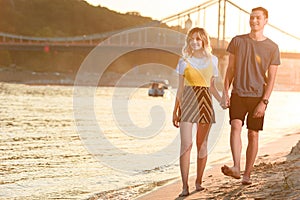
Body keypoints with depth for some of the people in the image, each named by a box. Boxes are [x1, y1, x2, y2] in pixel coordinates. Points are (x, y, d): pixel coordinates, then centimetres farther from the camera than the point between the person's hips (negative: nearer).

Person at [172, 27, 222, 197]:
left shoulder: (212, 60, 10)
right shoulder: (184, 61, 5)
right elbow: (180, 88, 9)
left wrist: (222, 99, -1)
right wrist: (175, 111, 8)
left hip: (206, 102, 2)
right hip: (188, 101, -2)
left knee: (202, 144, 7)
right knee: (186, 143, -11)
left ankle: (199, 181, 19)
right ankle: (185, 185, -11)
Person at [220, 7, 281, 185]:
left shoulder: (272, 48, 1)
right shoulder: (237, 41, 6)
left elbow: (271, 78, -1)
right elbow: (230, 69, 10)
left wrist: (264, 102, -10)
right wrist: (225, 93, 2)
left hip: (257, 96, -1)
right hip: (238, 94, 1)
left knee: (253, 135, 0)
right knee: (235, 126, -20)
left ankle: (247, 175, 8)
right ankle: (236, 168, -30)